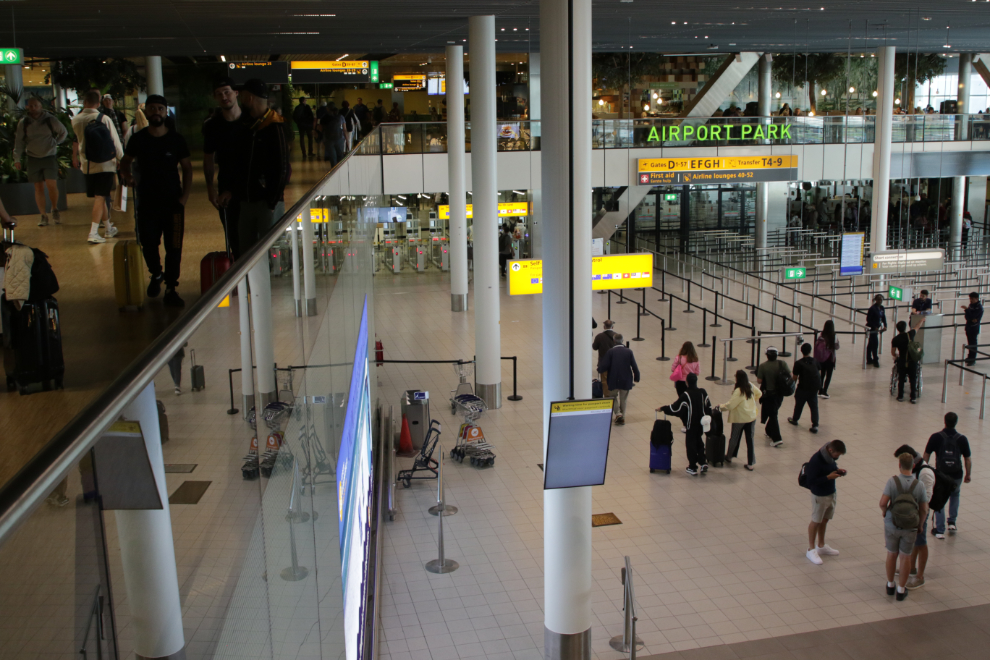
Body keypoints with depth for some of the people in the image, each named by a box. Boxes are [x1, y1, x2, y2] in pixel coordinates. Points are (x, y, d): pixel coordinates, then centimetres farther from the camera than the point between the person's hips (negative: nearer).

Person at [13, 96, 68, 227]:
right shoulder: (23, 123, 2)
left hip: (49, 157, -2)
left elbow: (64, 132, 13)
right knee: (38, 187, 3)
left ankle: (55, 209, 10)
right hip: (33, 159, 2)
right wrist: (17, 159, 3)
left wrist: (56, 143, 1)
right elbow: (19, 142, 7)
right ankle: (43, 216, 9)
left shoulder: (50, 119, -2)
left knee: (52, 185, -14)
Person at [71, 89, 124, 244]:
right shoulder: (105, 119, -8)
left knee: (99, 197, 16)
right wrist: (121, 160, 10)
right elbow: (116, 142, -3)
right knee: (100, 197, -5)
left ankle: (108, 228, 28)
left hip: (87, 165, 3)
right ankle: (93, 232, -15)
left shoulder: (75, 120, -1)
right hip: (106, 164, -3)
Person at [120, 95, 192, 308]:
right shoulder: (138, 139, 1)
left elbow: (187, 167, 6)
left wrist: (185, 195, -3)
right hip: (147, 202, 1)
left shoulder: (176, 139, 0)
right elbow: (126, 162, 15)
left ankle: (170, 289, 8)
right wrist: (127, 177, -5)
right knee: (148, 245, 5)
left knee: (174, 248, -1)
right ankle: (156, 274, 35)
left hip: (173, 202, -1)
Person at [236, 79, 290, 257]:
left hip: (266, 201, -7)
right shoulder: (245, 125, 12)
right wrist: (234, 191, 7)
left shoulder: (274, 127, -10)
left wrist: (271, 201, -14)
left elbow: (282, 168, -12)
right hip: (246, 200, 7)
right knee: (245, 249, 12)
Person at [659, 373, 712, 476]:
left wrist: (662, 409, -5)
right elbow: (708, 407, 4)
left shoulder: (686, 395, -20)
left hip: (691, 425, -5)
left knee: (690, 444, 7)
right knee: (699, 442, 23)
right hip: (701, 423, 5)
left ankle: (693, 468, 11)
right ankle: (703, 463, 17)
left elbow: (675, 408, -17)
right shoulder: (703, 392, -4)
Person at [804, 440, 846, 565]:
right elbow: (812, 480, -26)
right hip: (819, 495, -8)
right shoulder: (816, 460, -29)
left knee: (825, 519, 21)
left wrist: (837, 470, -5)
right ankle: (811, 549, 22)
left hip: (831, 492, 8)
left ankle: (821, 546, 38)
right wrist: (829, 477, -28)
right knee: (816, 521, 7)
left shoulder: (830, 456, -5)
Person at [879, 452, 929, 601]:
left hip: (891, 524, 0)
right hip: (910, 528, 1)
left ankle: (890, 585, 33)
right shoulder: (919, 485, -10)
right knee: (905, 557, 14)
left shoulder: (893, 481, -17)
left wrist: (884, 511, 2)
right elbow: (924, 511, -4)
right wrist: (919, 524, 13)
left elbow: (883, 502, -21)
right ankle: (901, 589, 22)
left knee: (892, 554, 18)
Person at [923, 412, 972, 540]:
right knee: (955, 495, 31)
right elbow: (968, 459, -1)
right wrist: (968, 474, 13)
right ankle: (952, 522, 28)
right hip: (957, 475, 2)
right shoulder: (962, 439, -8)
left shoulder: (936, 437, -11)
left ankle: (940, 530, 9)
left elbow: (926, 455, -5)